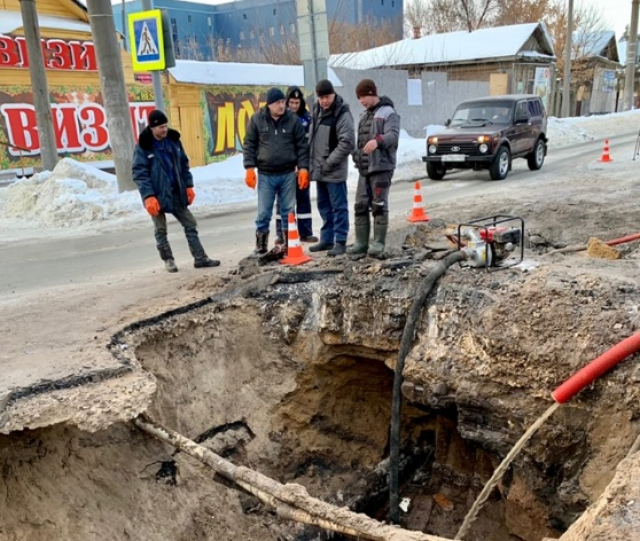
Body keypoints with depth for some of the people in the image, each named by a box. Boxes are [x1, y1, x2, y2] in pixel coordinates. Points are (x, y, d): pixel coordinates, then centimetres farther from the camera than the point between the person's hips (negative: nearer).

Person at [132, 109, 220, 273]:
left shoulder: (173, 140, 5)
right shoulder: (143, 147, -11)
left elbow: (184, 164, 12)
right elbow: (139, 173, -14)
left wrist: (188, 186, 7)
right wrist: (148, 196, -22)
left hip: (176, 193, 5)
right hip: (157, 195, -5)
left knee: (190, 224, 6)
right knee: (161, 230, 6)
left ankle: (200, 258, 12)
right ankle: (168, 260, 21)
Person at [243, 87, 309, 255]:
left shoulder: (293, 119, 0)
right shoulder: (257, 119, -1)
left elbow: (302, 146, 3)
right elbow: (249, 145, 3)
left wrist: (303, 168, -3)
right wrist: (249, 168, -4)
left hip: (288, 174, 1)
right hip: (265, 175, 0)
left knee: (288, 212, 9)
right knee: (264, 213, 4)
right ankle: (260, 247, 15)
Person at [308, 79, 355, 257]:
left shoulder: (342, 114, -13)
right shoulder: (316, 110, 10)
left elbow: (347, 143, -18)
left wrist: (329, 163, -17)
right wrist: (313, 161, 9)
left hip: (335, 171, -8)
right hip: (318, 169, 8)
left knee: (339, 207, -1)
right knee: (324, 206, 14)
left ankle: (340, 241, 4)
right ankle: (326, 239, 24)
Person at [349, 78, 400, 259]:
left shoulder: (388, 113, -7)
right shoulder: (364, 115, 19)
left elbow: (393, 135, -23)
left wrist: (378, 140, -40)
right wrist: (357, 156, 16)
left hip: (381, 167, -8)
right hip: (364, 168, 8)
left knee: (379, 205, -6)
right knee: (360, 206, 6)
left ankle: (378, 243, 0)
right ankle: (361, 242, 13)